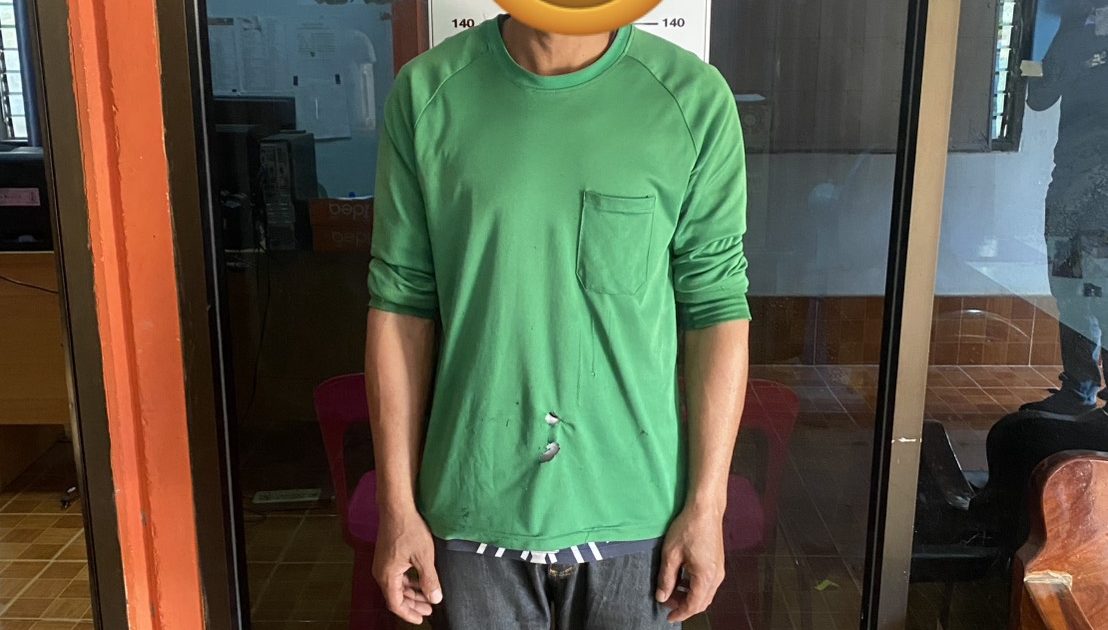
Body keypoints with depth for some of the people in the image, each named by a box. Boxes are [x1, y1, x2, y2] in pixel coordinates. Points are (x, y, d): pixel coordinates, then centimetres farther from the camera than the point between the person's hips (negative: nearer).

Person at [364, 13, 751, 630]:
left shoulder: (695, 99, -9)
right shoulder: (427, 92, -6)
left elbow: (717, 308, -5)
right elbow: (401, 303, -3)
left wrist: (707, 504, -4)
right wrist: (398, 505, -1)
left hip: (634, 509, 0)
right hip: (474, 507, 1)